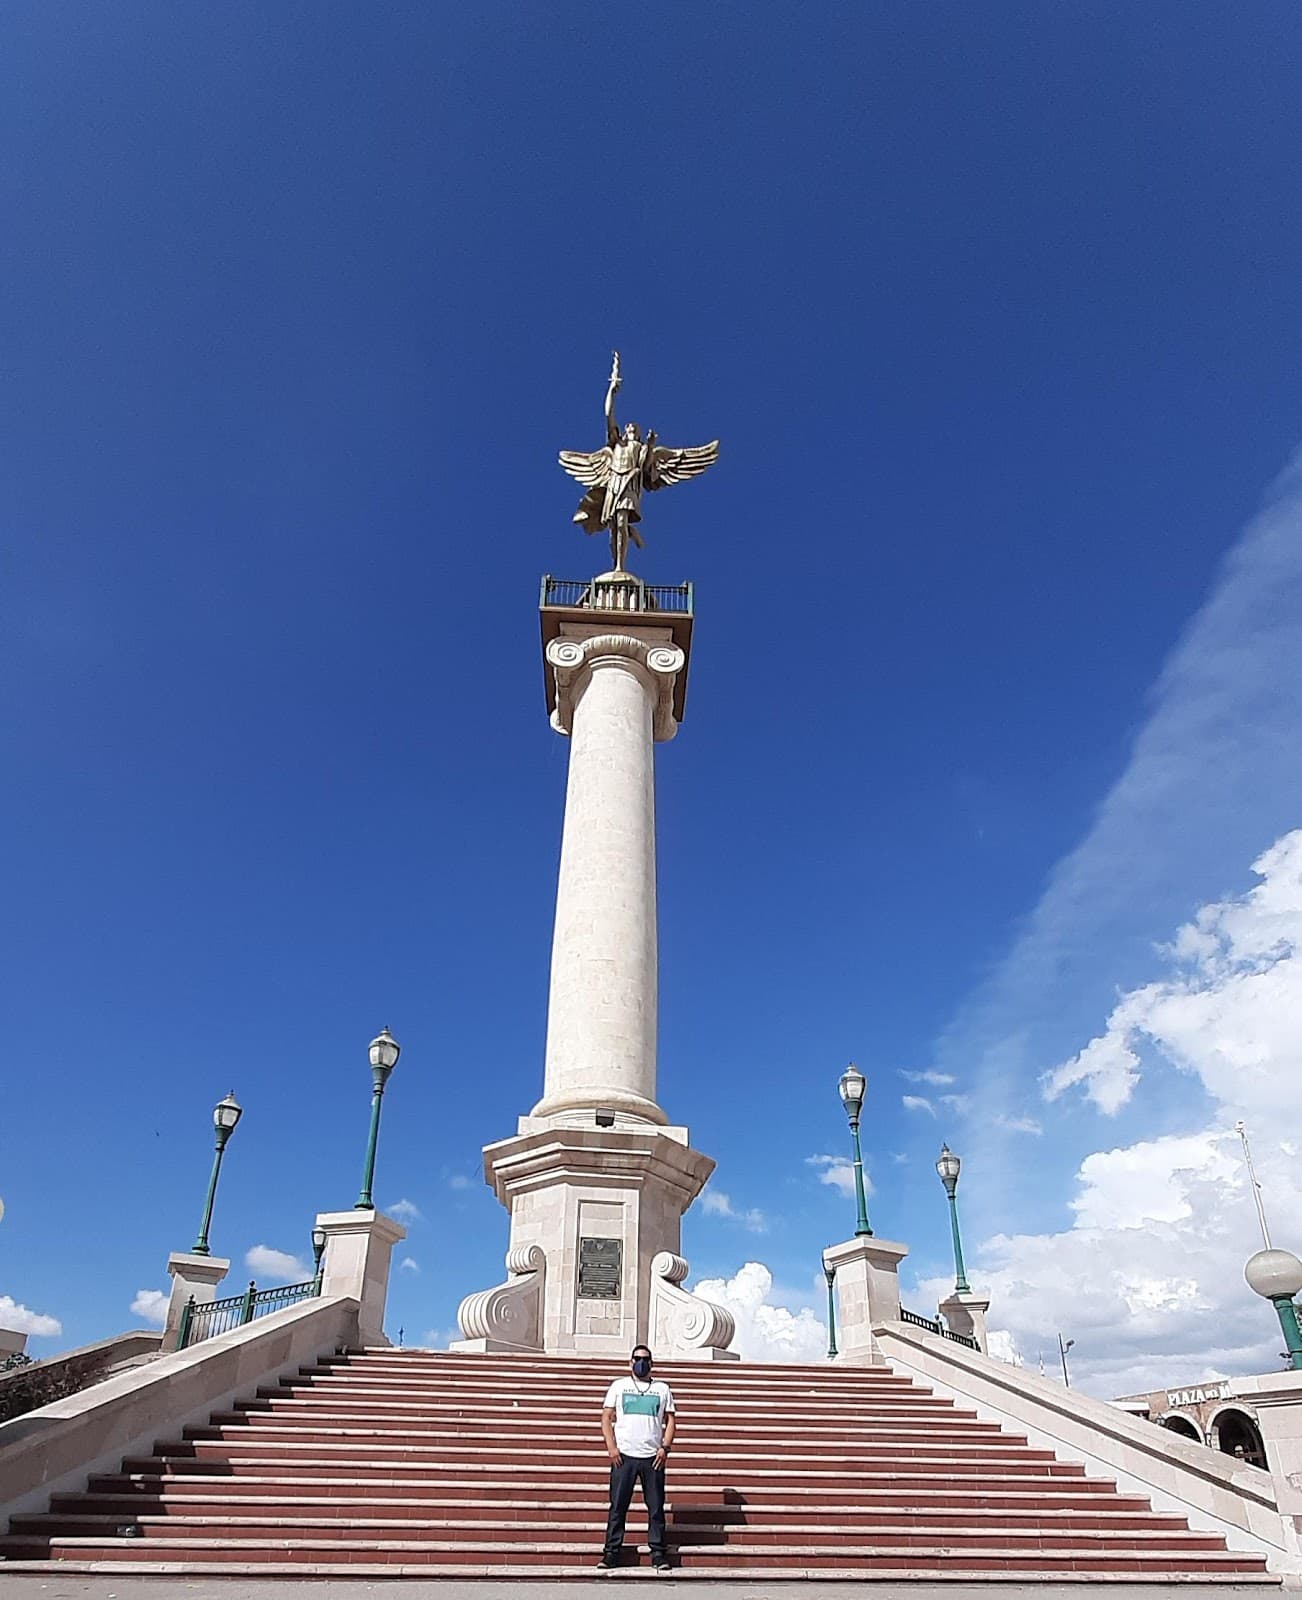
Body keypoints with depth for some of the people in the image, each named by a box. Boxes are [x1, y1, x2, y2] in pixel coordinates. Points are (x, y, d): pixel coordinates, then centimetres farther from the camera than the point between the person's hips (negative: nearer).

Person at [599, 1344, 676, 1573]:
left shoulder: (662, 1389, 11)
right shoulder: (619, 1386, 8)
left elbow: (669, 1421, 10)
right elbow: (606, 1417, 6)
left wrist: (665, 1447, -4)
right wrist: (611, 1447, -5)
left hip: (653, 1457, 1)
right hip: (623, 1455, -1)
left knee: (656, 1507, 3)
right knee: (617, 1506, 1)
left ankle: (659, 1554, 10)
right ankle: (611, 1553, 8)